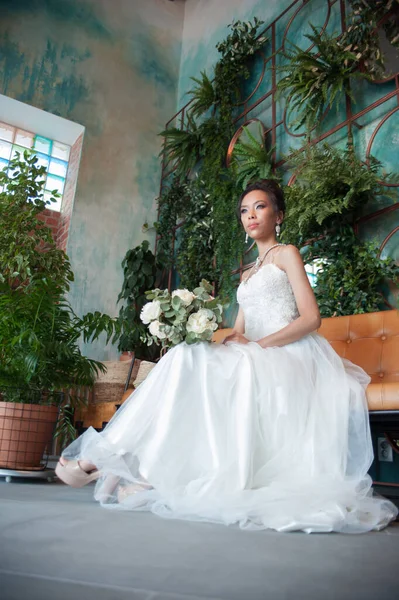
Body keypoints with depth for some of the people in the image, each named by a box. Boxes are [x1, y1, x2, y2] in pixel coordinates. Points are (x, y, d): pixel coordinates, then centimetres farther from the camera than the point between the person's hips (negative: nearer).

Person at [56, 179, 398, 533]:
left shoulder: (286, 254, 7)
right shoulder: (249, 274, 27)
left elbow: (311, 318, -6)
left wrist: (258, 345, -16)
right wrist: (232, 341, -7)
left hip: (288, 356, -6)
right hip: (254, 361, 6)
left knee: (189, 366, -26)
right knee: (188, 358, -19)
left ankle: (107, 458, -25)